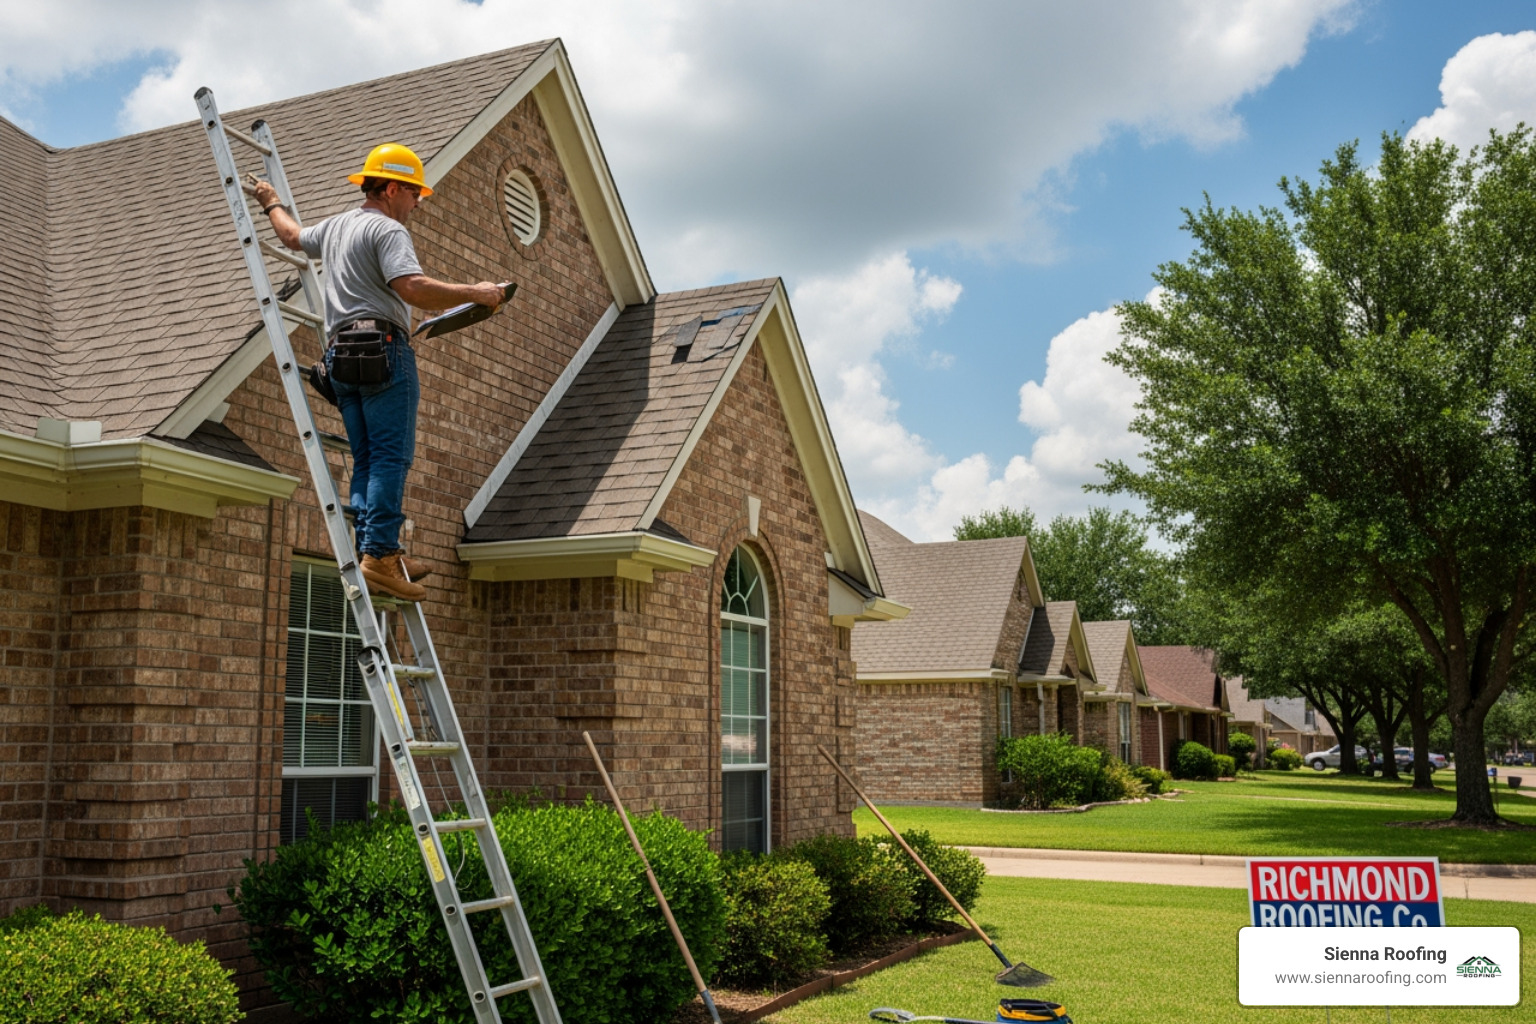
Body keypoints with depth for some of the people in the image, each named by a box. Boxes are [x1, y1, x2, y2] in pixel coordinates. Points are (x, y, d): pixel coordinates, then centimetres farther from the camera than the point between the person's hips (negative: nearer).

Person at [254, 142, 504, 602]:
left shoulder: (334, 226, 23)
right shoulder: (387, 229, -4)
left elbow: (291, 234, 44)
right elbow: (412, 287, -20)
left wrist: (272, 203, 64)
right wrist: (473, 293, -16)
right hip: (383, 349, -9)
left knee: (366, 460, 7)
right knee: (391, 456, -13)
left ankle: (372, 552, 1)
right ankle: (381, 552, -20)